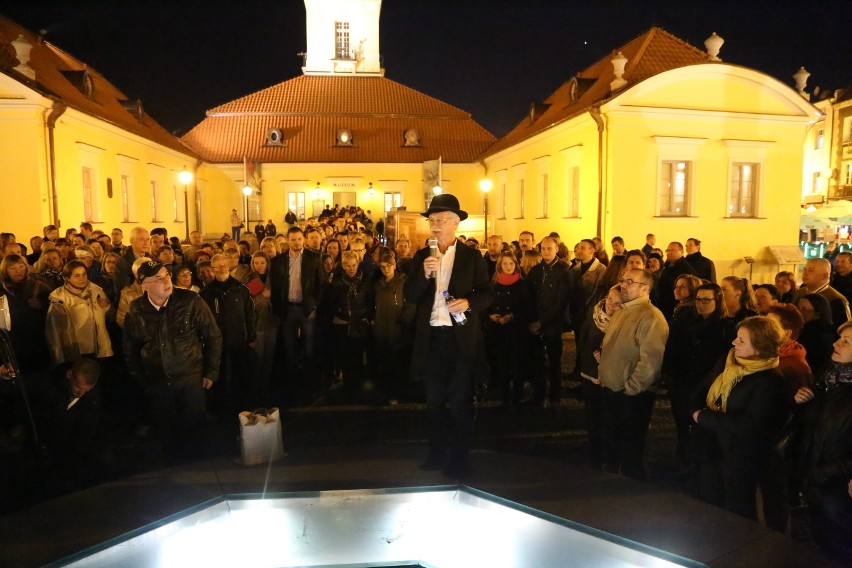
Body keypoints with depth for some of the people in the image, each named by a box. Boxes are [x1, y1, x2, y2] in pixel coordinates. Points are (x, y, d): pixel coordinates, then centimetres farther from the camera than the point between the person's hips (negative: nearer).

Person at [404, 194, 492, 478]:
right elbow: (410, 296, -1)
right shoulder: (421, 257, 6)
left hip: (462, 338, -3)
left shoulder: (472, 256, -1)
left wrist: (469, 302, -20)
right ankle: (437, 452, 30)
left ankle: (459, 457, 19)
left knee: (460, 402, 5)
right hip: (430, 337, 3)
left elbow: (486, 294, -1)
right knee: (434, 400, 14)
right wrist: (424, 274, -17)